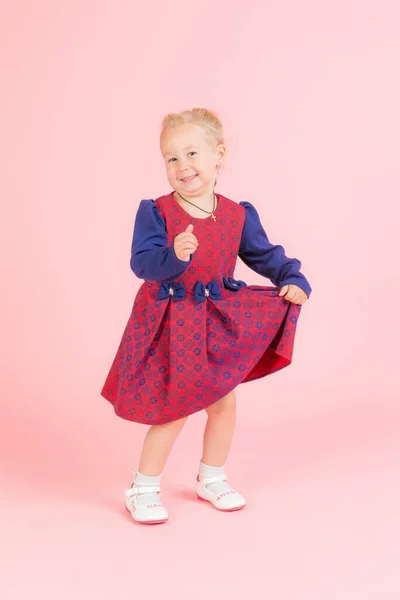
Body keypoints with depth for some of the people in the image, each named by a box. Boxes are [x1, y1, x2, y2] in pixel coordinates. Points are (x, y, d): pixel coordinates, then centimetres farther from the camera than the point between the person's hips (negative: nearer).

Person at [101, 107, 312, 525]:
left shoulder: (238, 215, -2)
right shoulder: (156, 212, -13)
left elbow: (264, 255, 7)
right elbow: (141, 262, -21)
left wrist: (292, 278, -8)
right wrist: (174, 256, -39)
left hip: (221, 322, 4)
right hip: (171, 324, -4)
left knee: (224, 403, 12)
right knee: (174, 411, -1)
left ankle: (211, 479, 36)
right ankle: (143, 489, 18)